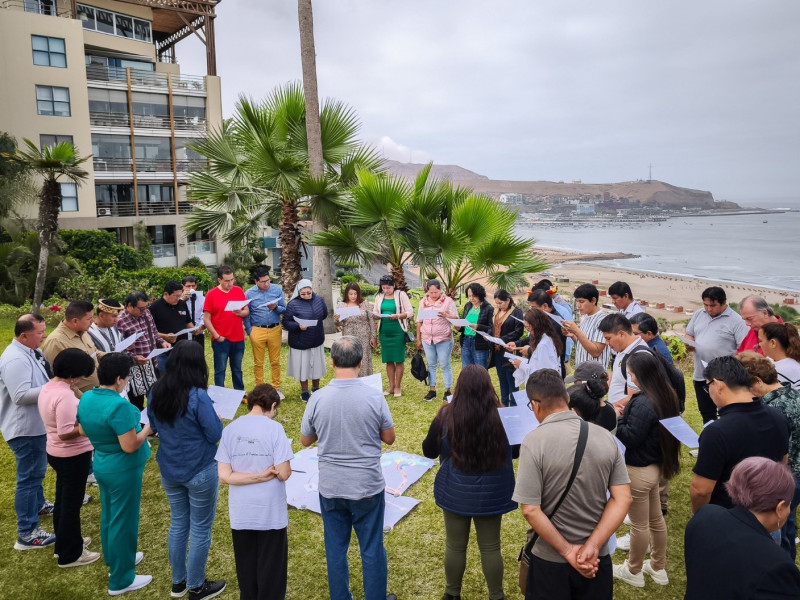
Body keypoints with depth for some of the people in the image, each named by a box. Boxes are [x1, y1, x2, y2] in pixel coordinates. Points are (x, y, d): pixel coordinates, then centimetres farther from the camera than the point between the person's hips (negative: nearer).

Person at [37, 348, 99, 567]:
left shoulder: (48, 387, 2)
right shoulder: (65, 395, -29)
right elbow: (66, 433, -29)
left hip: (56, 453, 10)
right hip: (73, 456, -10)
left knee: (63, 500, 23)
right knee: (71, 503, 5)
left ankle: (64, 543, 40)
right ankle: (70, 554, 20)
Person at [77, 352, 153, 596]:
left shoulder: (86, 398, -3)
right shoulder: (119, 405, -30)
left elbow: (85, 432, 12)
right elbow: (129, 446, -28)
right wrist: (147, 428, -14)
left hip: (101, 465, 9)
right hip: (123, 470, -9)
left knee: (109, 516, 24)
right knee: (123, 521, 6)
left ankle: (114, 560, 44)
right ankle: (120, 580, 20)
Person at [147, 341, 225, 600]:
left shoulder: (156, 392, -5)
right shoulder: (198, 396, -24)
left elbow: (153, 427, 10)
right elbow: (215, 435, -16)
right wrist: (217, 418, 3)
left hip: (169, 471, 6)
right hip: (200, 472, -6)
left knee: (178, 523, 21)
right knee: (200, 529, 10)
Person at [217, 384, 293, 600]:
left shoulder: (230, 430, -4)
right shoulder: (274, 428, -16)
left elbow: (224, 475, -8)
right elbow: (284, 474, -17)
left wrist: (260, 476, -9)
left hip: (241, 513, 4)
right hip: (271, 513, -4)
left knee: (246, 570, 20)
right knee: (271, 570, 13)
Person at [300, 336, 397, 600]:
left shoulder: (318, 398, -12)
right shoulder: (374, 397, -16)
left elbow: (305, 440, 2)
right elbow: (389, 438, -2)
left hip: (331, 488, 2)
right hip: (368, 487, -1)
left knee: (335, 550, 17)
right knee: (372, 550, 14)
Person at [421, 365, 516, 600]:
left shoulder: (446, 416, -18)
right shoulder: (501, 416, -18)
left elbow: (429, 452, -3)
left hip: (455, 492, 0)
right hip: (491, 493, 0)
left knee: (455, 545, 18)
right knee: (490, 547, 18)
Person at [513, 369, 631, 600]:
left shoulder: (534, 441, -19)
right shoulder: (605, 437, -6)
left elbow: (530, 510, -21)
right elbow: (623, 499, -7)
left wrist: (568, 552, -12)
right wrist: (592, 547, -11)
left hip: (551, 560, -3)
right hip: (597, 559, 4)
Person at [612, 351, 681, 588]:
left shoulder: (643, 403, -28)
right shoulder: (665, 396, 0)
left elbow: (630, 438, -25)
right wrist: (627, 407, 1)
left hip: (638, 471, -9)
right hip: (655, 466, 9)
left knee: (639, 524, 9)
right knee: (656, 518, 22)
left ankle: (633, 572, 27)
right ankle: (658, 568, 38)